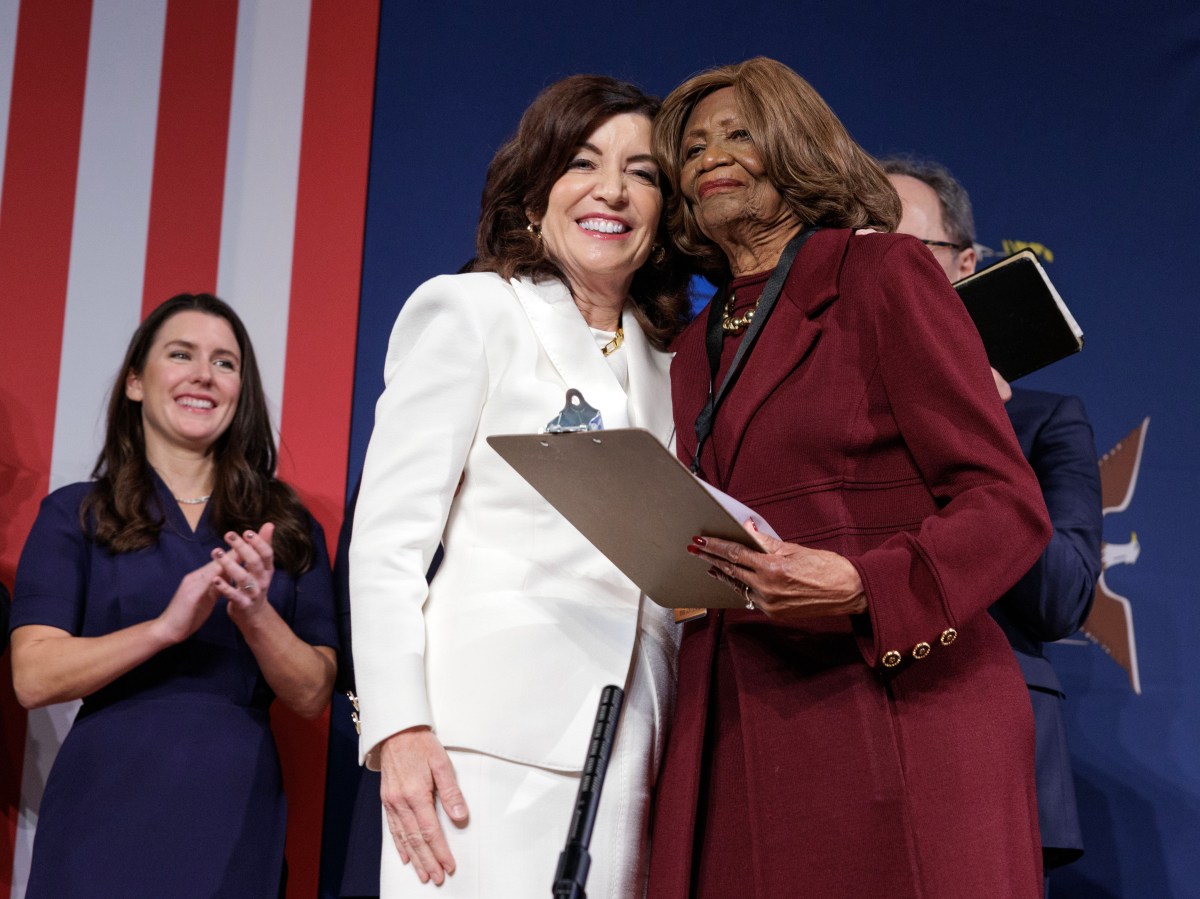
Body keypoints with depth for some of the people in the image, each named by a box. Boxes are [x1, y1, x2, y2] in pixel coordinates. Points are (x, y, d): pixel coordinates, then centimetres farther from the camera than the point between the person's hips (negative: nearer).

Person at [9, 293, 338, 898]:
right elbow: (33, 678, -7)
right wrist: (166, 626, -21)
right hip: (106, 812, -2)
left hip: (235, 817, 2)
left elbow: (312, 697, 3)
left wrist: (256, 616, -16)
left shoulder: (289, 526, 8)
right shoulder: (75, 515, 4)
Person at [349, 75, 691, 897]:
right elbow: (388, 534, -4)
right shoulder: (469, 311, 4)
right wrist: (399, 730, -13)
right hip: (488, 742, -4)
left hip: (627, 757, 5)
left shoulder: (666, 367, 18)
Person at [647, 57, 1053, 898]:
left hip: (894, 723, -5)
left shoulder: (884, 273, 1)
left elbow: (1008, 505, -6)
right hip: (735, 737, 5)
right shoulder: (697, 348, 20)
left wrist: (861, 590, -21)